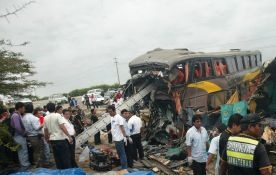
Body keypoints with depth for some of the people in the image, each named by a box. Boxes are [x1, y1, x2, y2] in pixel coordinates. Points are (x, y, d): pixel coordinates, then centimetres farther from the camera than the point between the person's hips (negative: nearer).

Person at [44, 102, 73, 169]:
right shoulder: (57, 115, -11)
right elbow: (62, 127, -20)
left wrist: (47, 138, 27)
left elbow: (45, 130, 12)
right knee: (66, 157, 2)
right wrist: (69, 136, -20)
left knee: (57, 157, 14)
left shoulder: (45, 118, 5)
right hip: (61, 139, -6)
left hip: (52, 139, 6)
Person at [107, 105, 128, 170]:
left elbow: (122, 127, -20)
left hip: (119, 139, -9)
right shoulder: (112, 118, 12)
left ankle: (124, 167, 7)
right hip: (115, 138, 9)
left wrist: (125, 136, -23)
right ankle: (122, 165, 31)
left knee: (122, 153, -1)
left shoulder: (119, 117, -15)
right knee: (119, 153, 19)